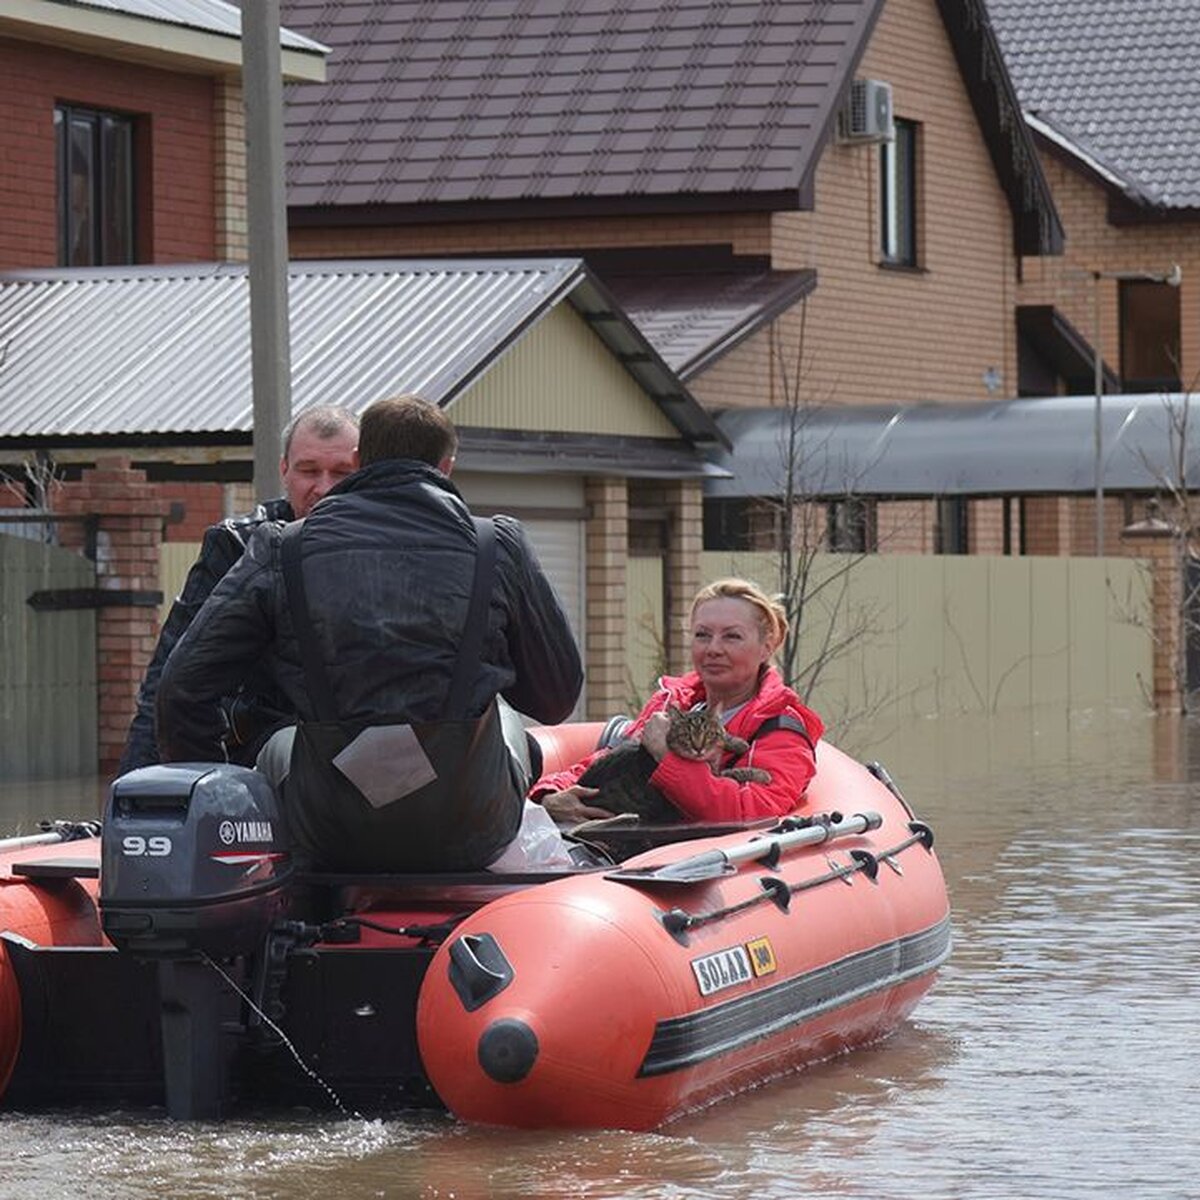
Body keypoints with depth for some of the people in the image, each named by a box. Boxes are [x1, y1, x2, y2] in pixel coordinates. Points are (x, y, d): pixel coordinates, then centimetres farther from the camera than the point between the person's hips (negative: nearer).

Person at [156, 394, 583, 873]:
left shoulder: (280, 550, 3)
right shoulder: (501, 546, 2)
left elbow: (182, 688, 2)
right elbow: (557, 698, 9)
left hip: (332, 843, 0)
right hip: (470, 838, 0)